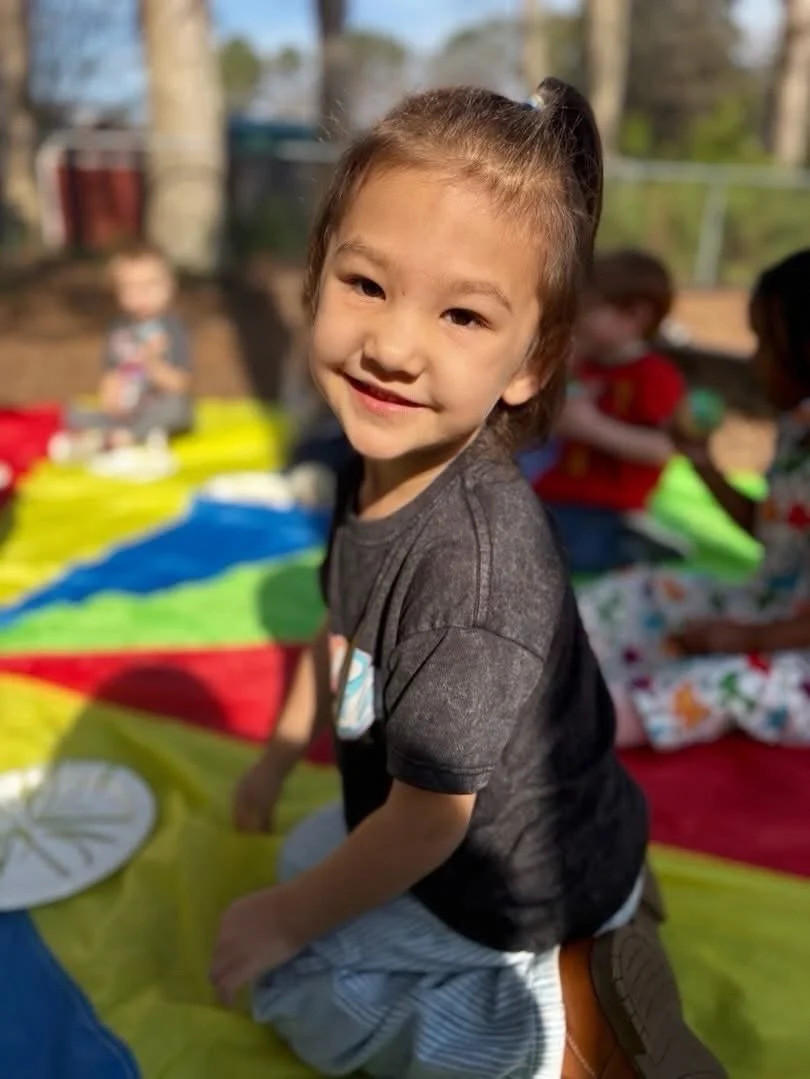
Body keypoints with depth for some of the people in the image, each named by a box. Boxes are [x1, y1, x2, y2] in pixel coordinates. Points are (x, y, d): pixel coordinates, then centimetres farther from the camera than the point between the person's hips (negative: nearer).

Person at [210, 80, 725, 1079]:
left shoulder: (474, 560, -38)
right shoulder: (374, 463, -13)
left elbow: (429, 820, -26)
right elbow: (345, 630, 6)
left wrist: (290, 919, -10)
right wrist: (280, 755, 18)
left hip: (518, 887, -7)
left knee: (285, 979, 4)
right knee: (304, 857, 28)